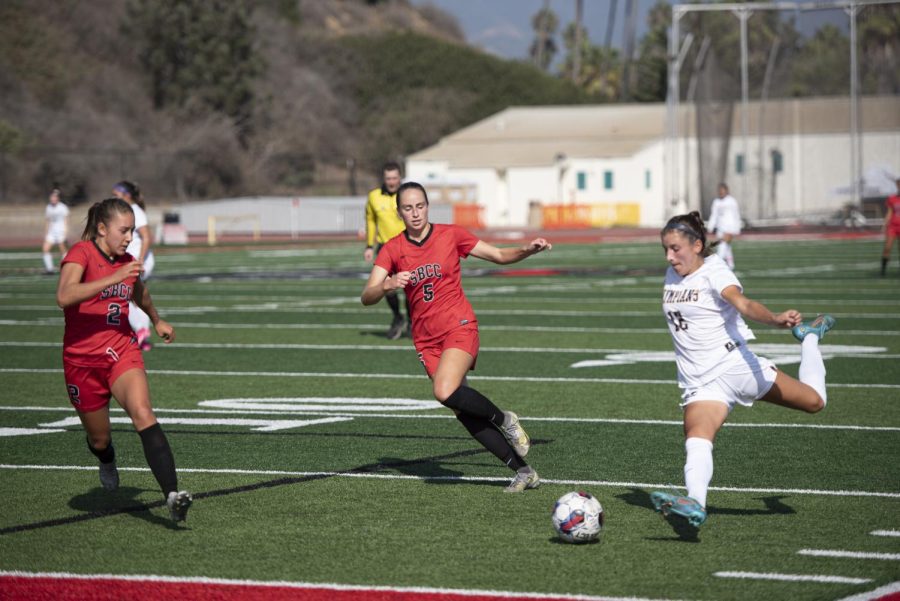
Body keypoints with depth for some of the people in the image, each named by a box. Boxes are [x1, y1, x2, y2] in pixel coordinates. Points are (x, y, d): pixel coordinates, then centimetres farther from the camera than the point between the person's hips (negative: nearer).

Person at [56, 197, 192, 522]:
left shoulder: (127, 262, 7)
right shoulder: (81, 253, -12)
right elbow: (64, 296, -32)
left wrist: (157, 320, 46)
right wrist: (113, 278, -36)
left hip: (122, 352, 3)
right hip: (82, 359, -3)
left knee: (143, 414, -25)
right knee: (99, 438, 13)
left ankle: (172, 494, -38)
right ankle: (107, 460, 54)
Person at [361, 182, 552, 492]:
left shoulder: (450, 235, -1)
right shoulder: (392, 249, 2)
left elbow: (499, 255, 6)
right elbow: (367, 297, -6)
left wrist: (528, 249, -13)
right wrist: (387, 285, -27)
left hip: (459, 327, -3)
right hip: (426, 338, 3)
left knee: (445, 391, -29)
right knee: (463, 411, -2)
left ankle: (504, 419, -4)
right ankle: (523, 471, 6)